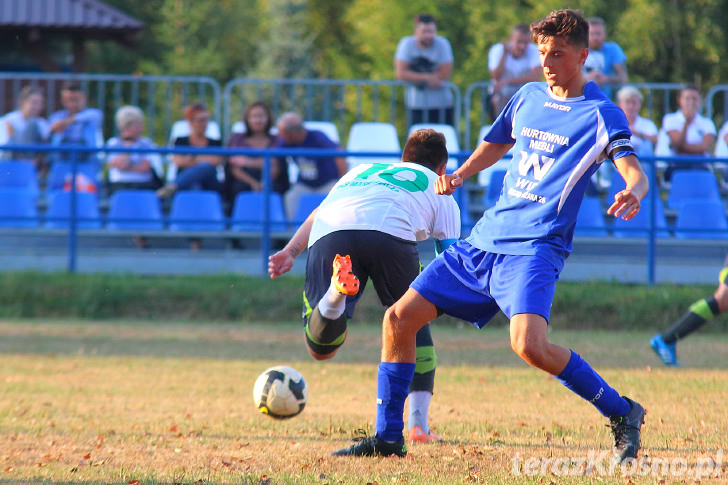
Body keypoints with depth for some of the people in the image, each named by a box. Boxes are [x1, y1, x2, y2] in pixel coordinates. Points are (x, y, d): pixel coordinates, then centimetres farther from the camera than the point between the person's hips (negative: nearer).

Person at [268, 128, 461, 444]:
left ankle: (337, 290, -28)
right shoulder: (440, 192, 33)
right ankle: (419, 424, 12)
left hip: (329, 237, 2)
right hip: (392, 234, -2)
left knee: (321, 348, 5)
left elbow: (317, 214, 29)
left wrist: (290, 251, 19)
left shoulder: (363, 170, 44)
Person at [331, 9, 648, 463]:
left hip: (535, 248, -7)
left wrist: (632, 195, -42)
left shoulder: (602, 114, -6)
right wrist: (460, 175, 11)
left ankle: (622, 414, -12)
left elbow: (636, 173, -19)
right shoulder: (529, 97, 13)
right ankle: (388, 437, 12)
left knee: (530, 345, -30)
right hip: (484, 239, 7)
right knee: (399, 317, 1)